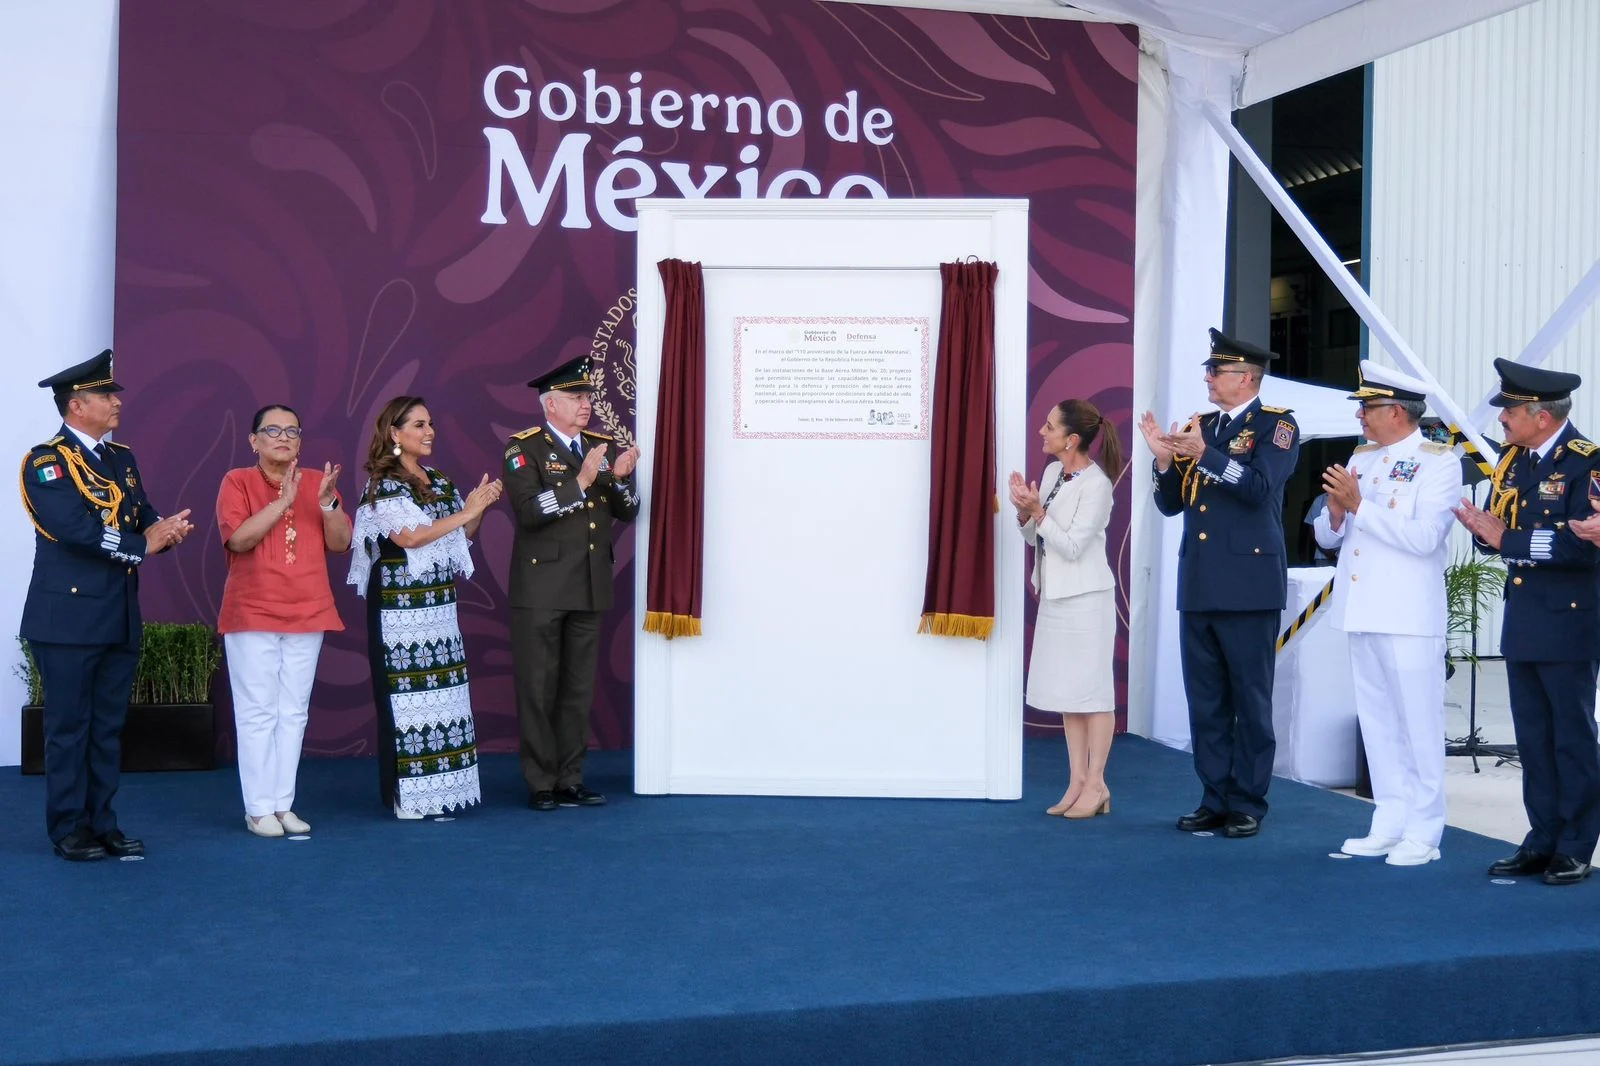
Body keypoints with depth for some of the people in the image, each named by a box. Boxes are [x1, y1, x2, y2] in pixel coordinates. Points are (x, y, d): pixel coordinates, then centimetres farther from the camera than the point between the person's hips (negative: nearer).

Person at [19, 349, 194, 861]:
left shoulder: (122, 457, 15)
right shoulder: (47, 460, -10)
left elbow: (143, 516, 13)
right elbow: (75, 528, -22)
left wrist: (165, 529, -11)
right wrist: (143, 545, -15)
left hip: (121, 616, 7)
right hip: (69, 617, -7)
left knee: (108, 727, 12)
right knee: (69, 726, 1)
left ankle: (101, 822, 20)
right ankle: (69, 830, 9)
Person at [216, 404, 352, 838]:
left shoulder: (317, 481, 8)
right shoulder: (237, 481, -2)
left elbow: (340, 544, 1)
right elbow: (238, 538, -16)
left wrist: (327, 502, -15)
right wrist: (284, 500, -21)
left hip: (307, 615, 4)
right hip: (252, 616, -4)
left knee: (294, 713, 6)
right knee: (257, 713, -3)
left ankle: (284, 805, 12)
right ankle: (258, 809, 1)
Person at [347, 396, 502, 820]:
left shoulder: (439, 481, 14)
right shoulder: (382, 485, -6)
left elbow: (462, 535, 15)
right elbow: (410, 537, -18)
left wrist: (481, 506, -3)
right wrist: (465, 511, -15)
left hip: (439, 601, 7)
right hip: (400, 604, -7)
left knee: (441, 687, 5)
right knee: (405, 692, -5)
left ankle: (438, 786, 11)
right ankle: (406, 795, 1)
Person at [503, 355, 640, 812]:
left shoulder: (603, 446, 13)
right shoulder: (524, 449, -3)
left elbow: (627, 513, 9)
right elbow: (528, 511, -17)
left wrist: (621, 478, -9)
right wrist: (579, 483, -22)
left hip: (590, 588, 5)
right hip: (541, 589, -5)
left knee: (579, 687, 9)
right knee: (538, 688, 0)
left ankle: (570, 780, 17)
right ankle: (540, 785, 7)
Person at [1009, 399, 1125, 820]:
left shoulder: (1096, 484, -16)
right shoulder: (1052, 472, 7)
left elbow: (1072, 546, -18)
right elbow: (1036, 538, 11)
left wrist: (1038, 512, -21)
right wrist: (1025, 514, -8)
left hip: (1085, 599, -8)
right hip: (1055, 596, 8)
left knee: (1092, 691, 0)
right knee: (1068, 692, 11)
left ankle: (1096, 785, 7)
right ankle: (1078, 781, 18)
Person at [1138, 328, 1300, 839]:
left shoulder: (1276, 424, -1)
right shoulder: (1199, 425, 16)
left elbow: (1260, 486, -17)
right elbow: (1170, 504, 13)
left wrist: (1204, 454, -19)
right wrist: (1165, 459, -4)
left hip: (1249, 588, -6)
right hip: (1198, 587, 6)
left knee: (1250, 701, 1)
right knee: (1206, 702, 9)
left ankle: (1248, 804, 9)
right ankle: (1215, 800, 17)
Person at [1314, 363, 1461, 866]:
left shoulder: (1438, 461, -6)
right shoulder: (1361, 458, 13)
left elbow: (1424, 537, -19)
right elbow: (1327, 536, 14)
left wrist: (1359, 505, -19)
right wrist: (1337, 511, -7)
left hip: (1409, 616, -7)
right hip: (1362, 612, 7)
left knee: (1418, 723, -1)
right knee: (1376, 722, 11)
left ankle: (1422, 833, 6)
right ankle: (1389, 824, 19)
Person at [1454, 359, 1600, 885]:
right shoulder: (1512, 459, 10)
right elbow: (1498, 528, 12)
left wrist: (1507, 539, -21)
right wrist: (1482, 527, -11)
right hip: (1523, 621, 7)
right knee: (1533, 740, 12)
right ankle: (1543, 841, 20)